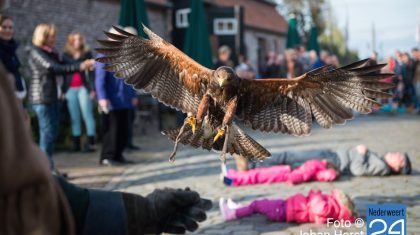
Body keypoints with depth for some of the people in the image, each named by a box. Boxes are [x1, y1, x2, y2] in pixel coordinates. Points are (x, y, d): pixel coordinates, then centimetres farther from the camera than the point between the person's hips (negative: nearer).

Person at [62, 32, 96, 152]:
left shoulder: (87, 53, 4)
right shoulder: (66, 55, 11)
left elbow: (91, 72, 1)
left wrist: (92, 89, -7)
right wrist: (63, 90, 8)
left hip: (83, 88, -3)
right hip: (70, 89, 3)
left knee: (87, 115, -6)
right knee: (74, 117, 5)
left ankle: (91, 142, -5)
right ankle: (76, 143, 8)